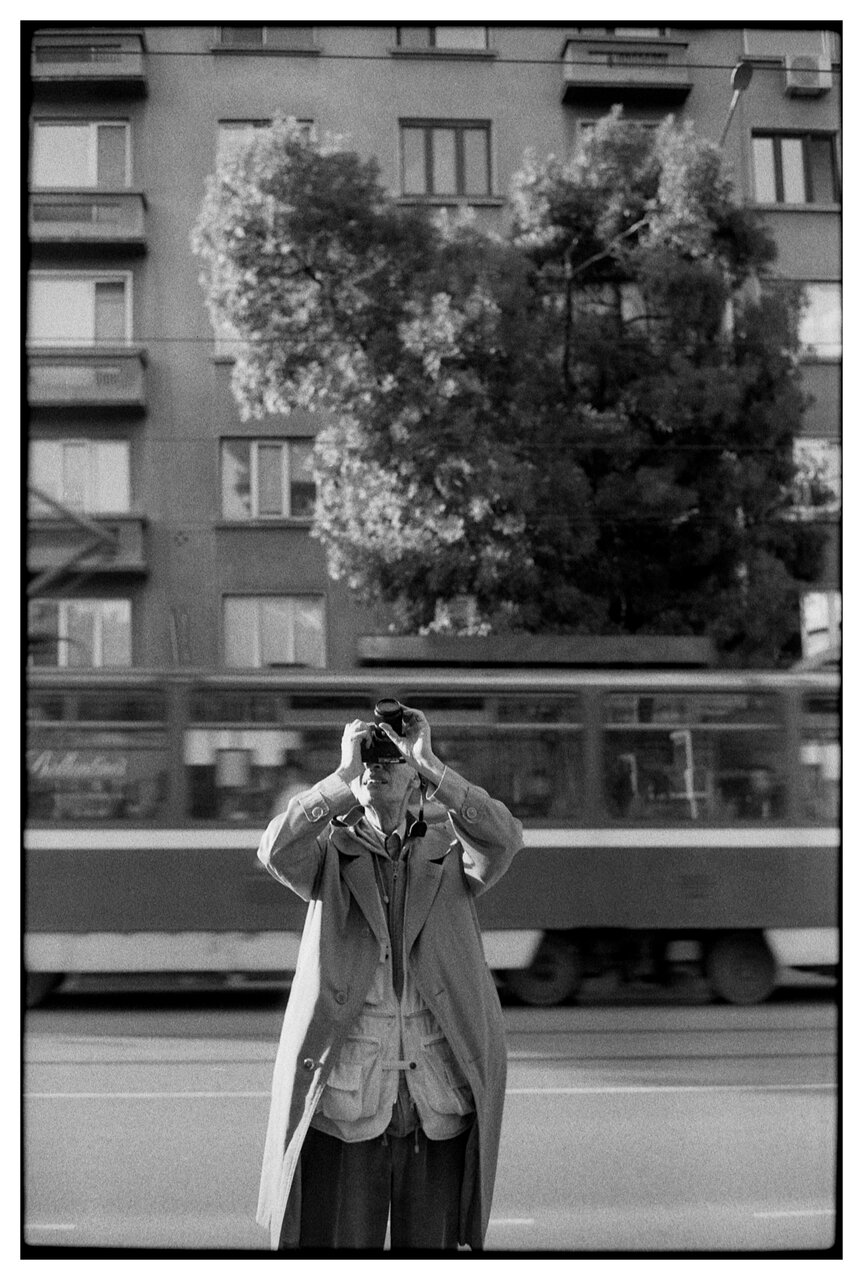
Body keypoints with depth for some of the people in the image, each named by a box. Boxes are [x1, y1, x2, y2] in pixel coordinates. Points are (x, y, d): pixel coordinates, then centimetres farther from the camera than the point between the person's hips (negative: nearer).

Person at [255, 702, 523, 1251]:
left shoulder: (450, 853, 6)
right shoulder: (330, 855, 5)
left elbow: (505, 838, -15)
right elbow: (276, 850, -16)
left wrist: (428, 762, -15)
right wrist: (344, 772, -14)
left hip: (439, 1102, 1)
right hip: (345, 1099, -1)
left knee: (429, 1242, 11)